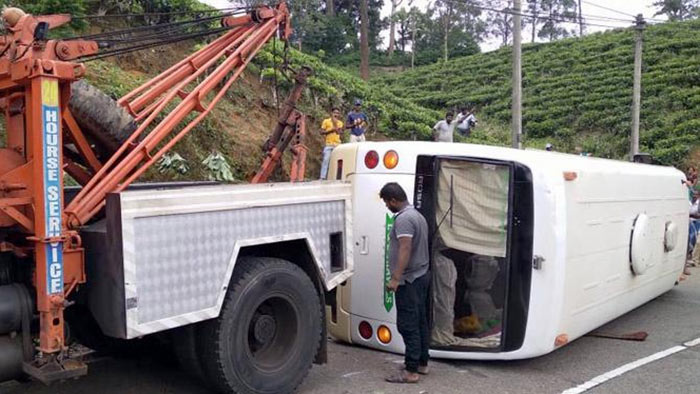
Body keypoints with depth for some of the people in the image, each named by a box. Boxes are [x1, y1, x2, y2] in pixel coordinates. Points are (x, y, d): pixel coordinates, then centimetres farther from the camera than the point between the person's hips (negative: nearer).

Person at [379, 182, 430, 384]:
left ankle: (411, 371, -3)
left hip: (409, 280, -10)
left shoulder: (404, 218, -18)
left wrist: (395, 278, -28)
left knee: (408, 325, -6)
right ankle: (422, 363, 23)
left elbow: (405, 250, -27)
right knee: (420, 322, 15)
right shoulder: (417, 215, 14)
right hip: (421, 276, 10)